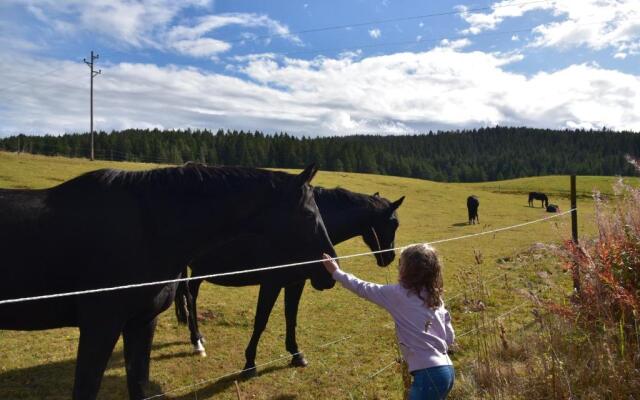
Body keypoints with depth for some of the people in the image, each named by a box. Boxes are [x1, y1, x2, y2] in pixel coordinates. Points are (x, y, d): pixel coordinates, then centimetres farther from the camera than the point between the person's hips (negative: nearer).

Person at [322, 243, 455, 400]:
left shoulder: (399, 294, -8)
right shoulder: (436, 298, 10)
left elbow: (364, 289, 2)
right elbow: (450, 337, 12)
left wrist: (336, 272, 12)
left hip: (429, 374, -8)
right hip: (447, 371, 8)